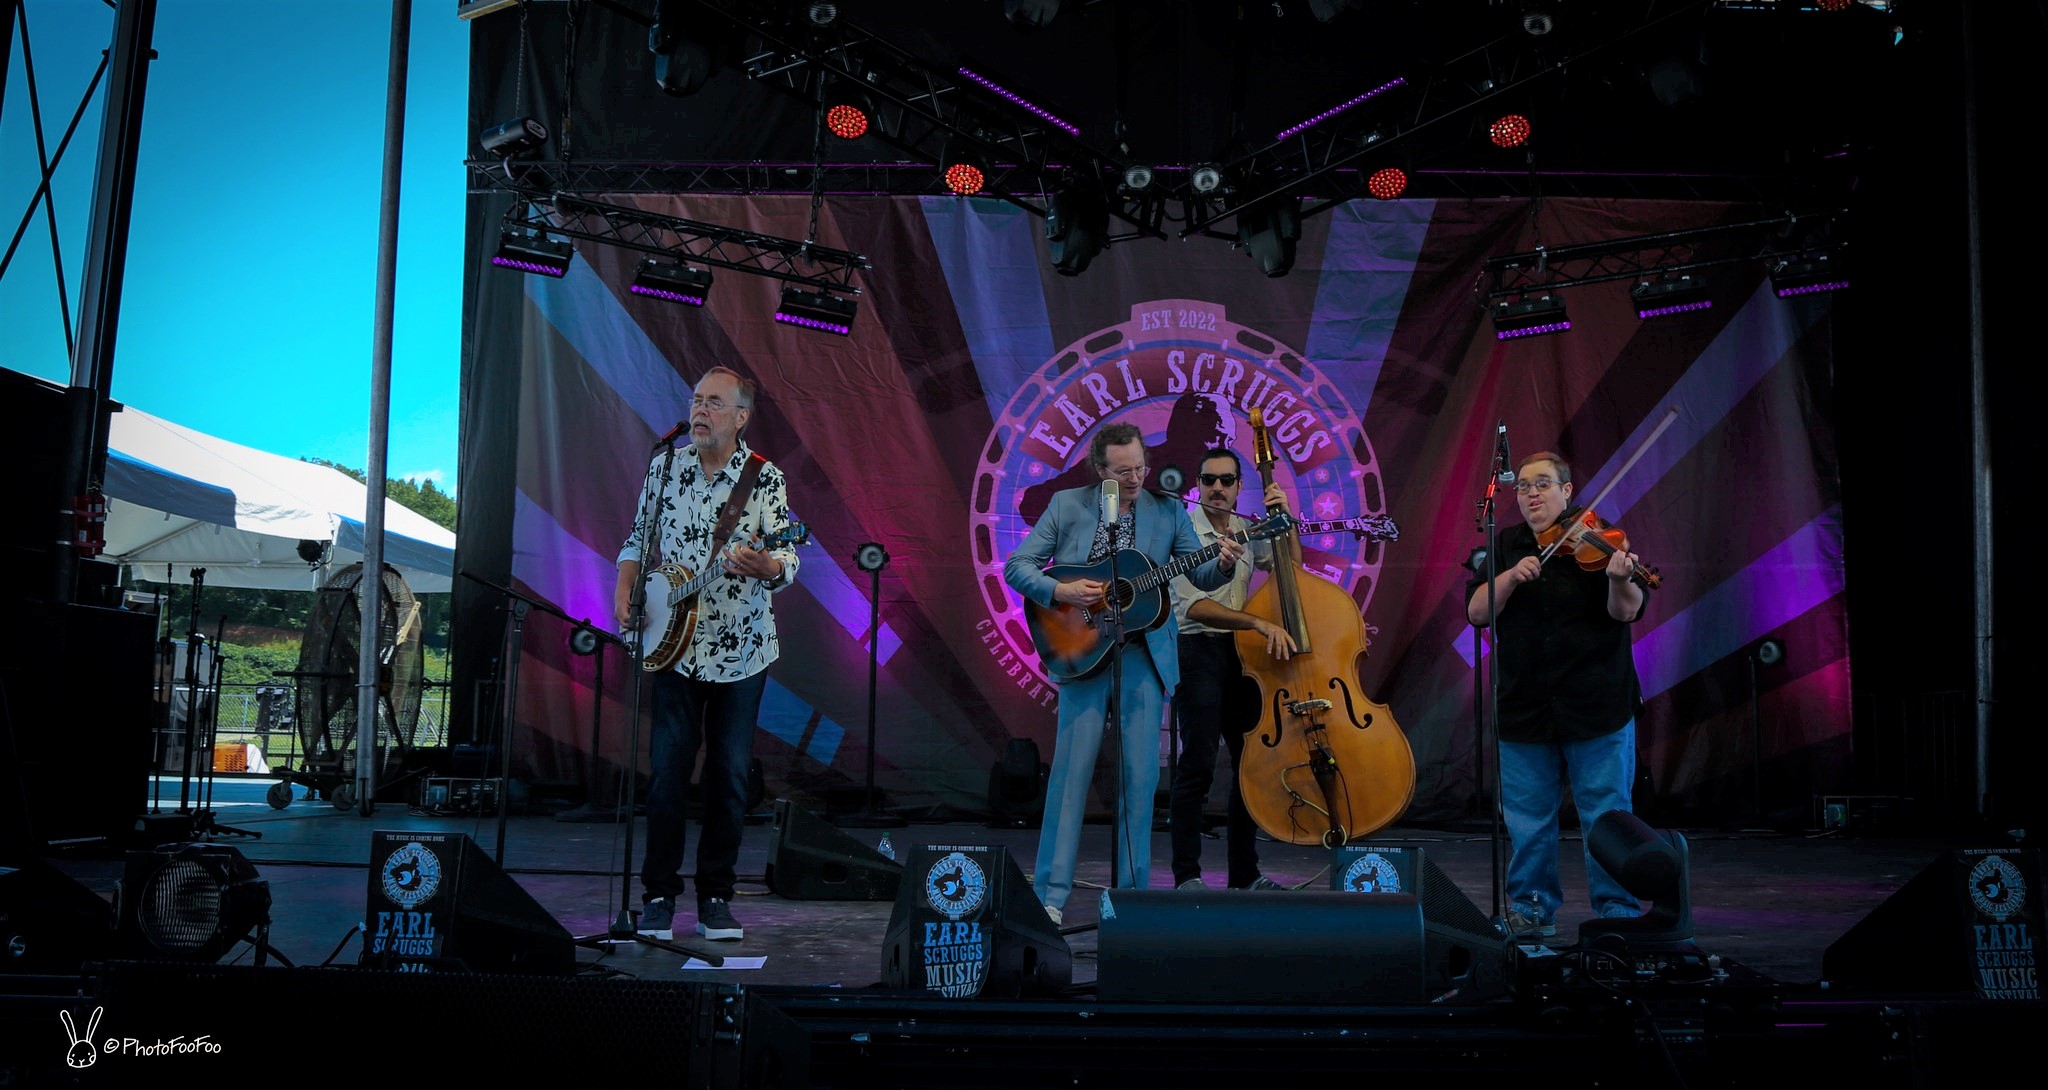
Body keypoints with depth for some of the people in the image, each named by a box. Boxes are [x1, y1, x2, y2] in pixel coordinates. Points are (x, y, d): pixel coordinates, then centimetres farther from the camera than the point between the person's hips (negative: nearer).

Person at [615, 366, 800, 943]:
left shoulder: (765, 478, -5)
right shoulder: (664, 467, 5)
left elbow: (788, 559, -13)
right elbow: (639, 538, 16)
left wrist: (766, 566, -36)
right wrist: (625, 593, 1)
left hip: (741, 649, -1)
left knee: (731, 776, 4)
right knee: (666, 772, 0)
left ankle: (715, 897, 16)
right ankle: (658, 895, 13)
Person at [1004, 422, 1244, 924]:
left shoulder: (1167, 510, 7)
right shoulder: (1066, 505, 2)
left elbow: (1200, 575, 5)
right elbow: (1016, 566, 1)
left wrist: (1223, 564, -17)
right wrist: (1059, 591, -16)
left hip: (1146, 655, 2)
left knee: (1141, 774, 3)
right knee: (1071, 769, -4)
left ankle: (1131, 892, 14)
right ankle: (1051, 893, 3)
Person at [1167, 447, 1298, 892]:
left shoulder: (1247, 533, 13)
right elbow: (1192, 606, -19)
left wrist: (1284, 520, -1)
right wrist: (1260, 623, -28)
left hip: (1243, 654, 6)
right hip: (1198, 652, -6)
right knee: (1198, 762, -11)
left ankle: (1245, 872, 17)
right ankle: (1187, 874, -4)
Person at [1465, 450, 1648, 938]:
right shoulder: (1505, 547, 8)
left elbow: (1625, 611, -13)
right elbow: (1477, 612, -2)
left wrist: (1620, 579, -34)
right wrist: (1511, 577, -19)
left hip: (1595, 705, -3)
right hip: (1524, 708, 3)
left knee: (1606, 815, 1)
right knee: (1527, 818, 10)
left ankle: (1619, 911, 14)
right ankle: (1533, 908, 24)